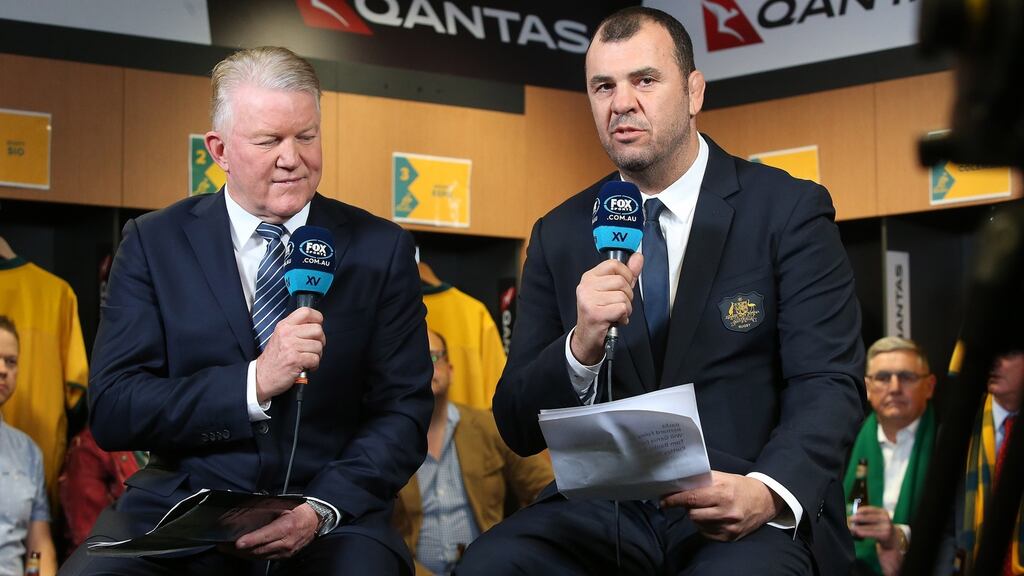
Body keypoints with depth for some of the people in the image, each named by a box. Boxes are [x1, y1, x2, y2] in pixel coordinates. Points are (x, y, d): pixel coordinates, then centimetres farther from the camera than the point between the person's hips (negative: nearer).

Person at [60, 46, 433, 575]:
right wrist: (253, 383, -17)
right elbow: (111, 412, -4)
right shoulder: (154, 244, 4)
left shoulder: (380, 249, 5)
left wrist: (322, 509, -14)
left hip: (331, 519, 1)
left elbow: (404, 412, 3)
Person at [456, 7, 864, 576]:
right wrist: (582, 344, -14)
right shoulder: (561, 235, 11)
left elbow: (829, 383, -6)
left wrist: (769, 492, -26)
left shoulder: (789, 209, 2)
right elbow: (518, 427, 7)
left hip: (747, 518, -3)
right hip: (603, 512, 3)